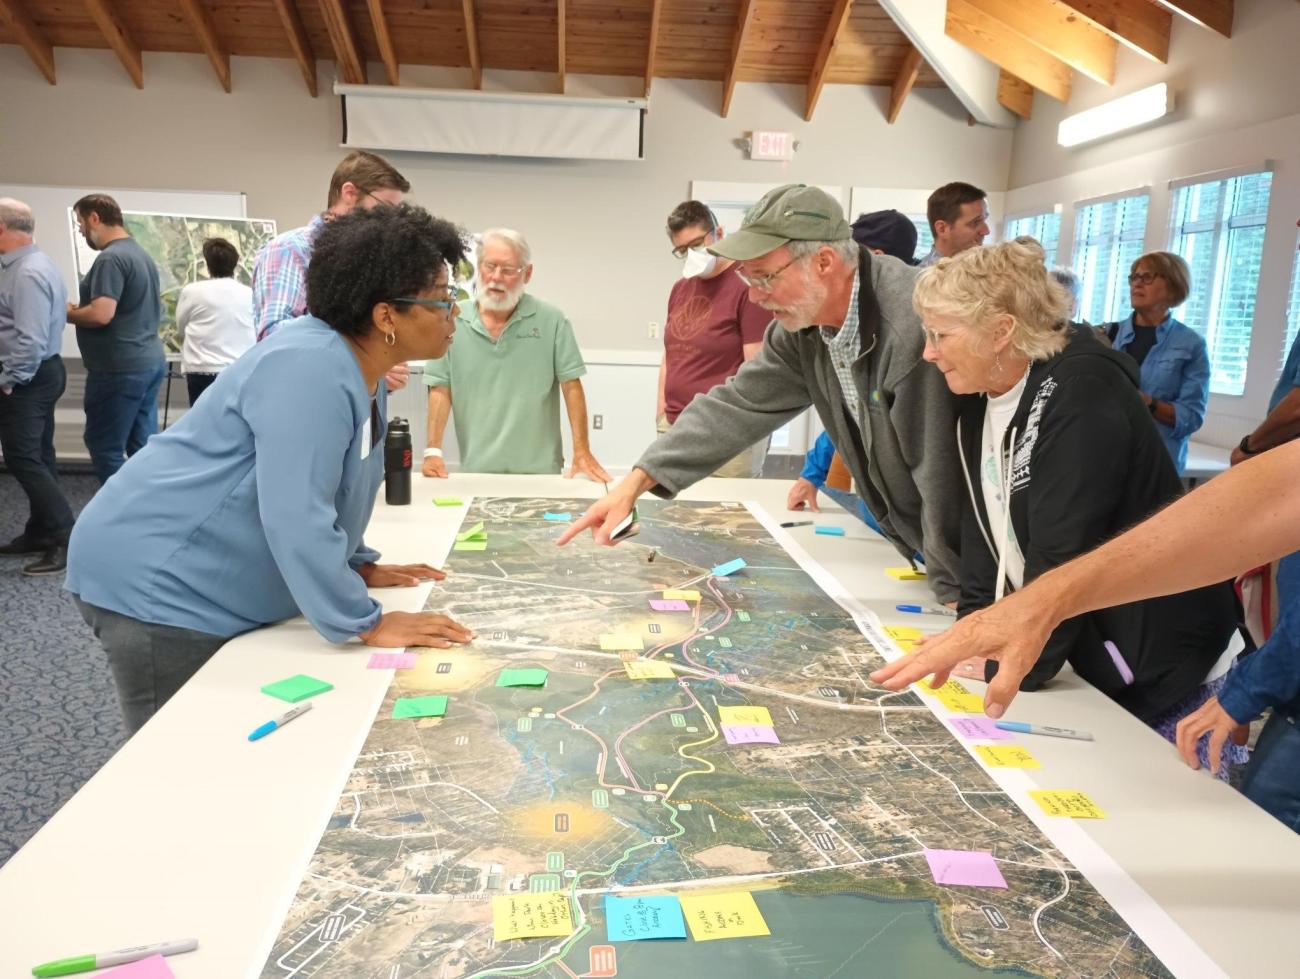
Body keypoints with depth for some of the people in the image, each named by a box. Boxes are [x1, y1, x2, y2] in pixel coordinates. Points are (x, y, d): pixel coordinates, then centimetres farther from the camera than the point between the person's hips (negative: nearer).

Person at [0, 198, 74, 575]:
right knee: (37, 456, 14)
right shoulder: (33, 263, 13)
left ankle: (67, 540, -9)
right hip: (41, 372, 10)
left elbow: (30, 339, -26)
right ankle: (40, 533, 22)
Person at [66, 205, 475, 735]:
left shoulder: (360, 369, 2)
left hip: (214, 591, 9)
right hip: (158, 588, -9)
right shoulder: (310, 371, -28)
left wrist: (356, 566, 16)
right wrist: (367, 624, -24)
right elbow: (296, 517, -31)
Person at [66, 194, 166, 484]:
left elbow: (102, 314, -23)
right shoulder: (141, 253, 15)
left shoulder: (111, 258, -15)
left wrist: (69, 314, -4)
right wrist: (83, 309, 19)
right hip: (150, 361, 9)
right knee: (143, 446, 10)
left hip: (121, 368, -9)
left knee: (104, 447, -1)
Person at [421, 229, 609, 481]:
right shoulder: (452, 322, -1)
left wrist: (582, 453, -10)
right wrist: (433, 452, -10)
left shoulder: (552, 320, -4)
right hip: (477, 470, 1)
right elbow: (441, 390, -1)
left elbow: (571, 387, -4)